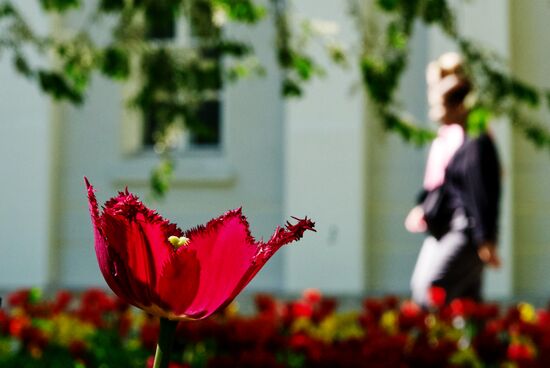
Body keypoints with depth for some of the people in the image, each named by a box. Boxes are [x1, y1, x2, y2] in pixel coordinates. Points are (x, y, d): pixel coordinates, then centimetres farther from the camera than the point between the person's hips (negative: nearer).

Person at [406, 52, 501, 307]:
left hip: (465, 231, -10)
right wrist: (421, 209, 9)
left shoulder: (476, 143, -16)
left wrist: (485, 240, -19)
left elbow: (483, 193, -18)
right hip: (442, 231, 10)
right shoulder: (443, 138, 12)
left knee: (430, 289, -19)